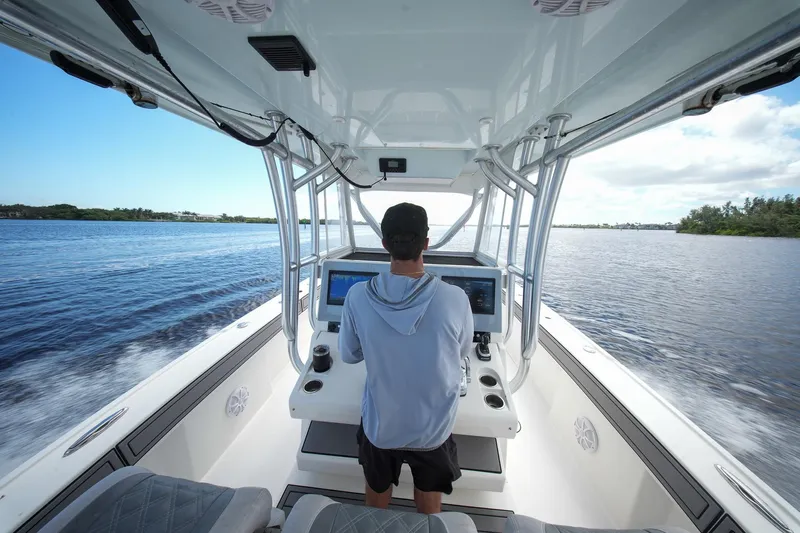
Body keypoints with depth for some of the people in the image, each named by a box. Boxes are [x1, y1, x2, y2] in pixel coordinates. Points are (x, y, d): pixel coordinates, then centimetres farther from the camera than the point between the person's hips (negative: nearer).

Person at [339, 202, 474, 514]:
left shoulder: (358, 296, -25)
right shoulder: (455, 299, -27)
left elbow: (348, 355, -7)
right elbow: (463, 352, -7)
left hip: (379, 425, 1)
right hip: (432, 427, 0)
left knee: (378, 492, 33)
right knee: (429, 502, 31)